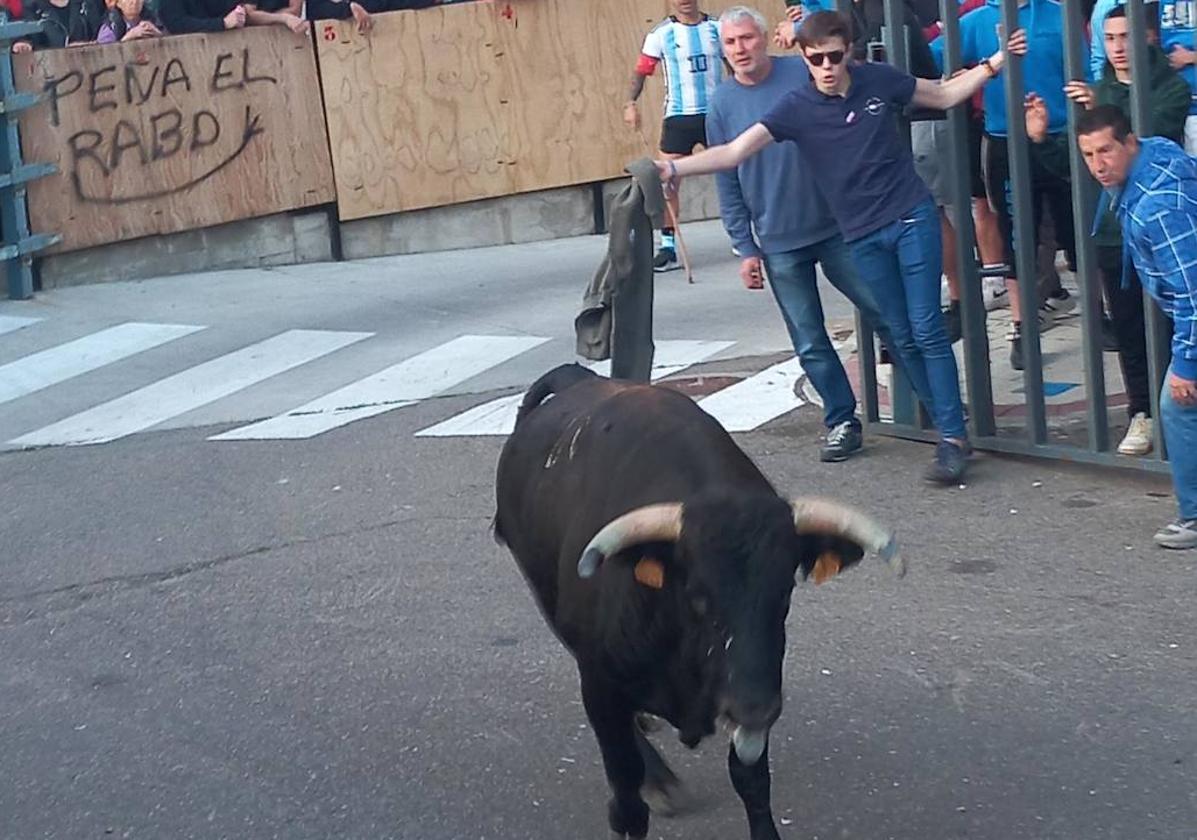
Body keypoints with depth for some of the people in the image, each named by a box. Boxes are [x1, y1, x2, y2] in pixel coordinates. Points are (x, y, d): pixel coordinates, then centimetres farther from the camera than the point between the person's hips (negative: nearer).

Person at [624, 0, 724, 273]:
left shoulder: (716, 28, 4)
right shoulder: (662, 33, -4)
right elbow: (642, 70, -5)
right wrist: (630, 102, -19)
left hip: (716, 114, 2)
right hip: (678, 116, -2)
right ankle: (668, 246, 0)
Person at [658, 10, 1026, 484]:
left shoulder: (879, 80, -3)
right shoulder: (797, 108, -6)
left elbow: (945, 96, 13)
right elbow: (734, 152, -12)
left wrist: (995, 62, 4)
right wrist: (673, 168, -24)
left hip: (912, 218, -1)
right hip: (863, 237, 1)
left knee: (927, 329, -6)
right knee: (903, 337, 5)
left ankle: (953, 438, -3)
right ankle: (948, 424, 17)